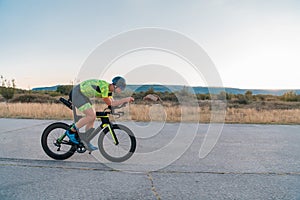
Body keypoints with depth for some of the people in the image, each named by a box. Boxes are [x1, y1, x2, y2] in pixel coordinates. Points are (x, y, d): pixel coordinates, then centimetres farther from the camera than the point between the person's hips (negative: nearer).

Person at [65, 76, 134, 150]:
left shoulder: (108, 89, 3)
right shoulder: (104, 86, -26)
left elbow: (113, 102, 5)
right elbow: (109, 103, -19)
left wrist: (126, 99, -2)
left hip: (82, 95, 10)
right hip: (77, 93, -10)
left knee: (92, 117, 6)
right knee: (91, 115, -18)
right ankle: (71, 131, -4)